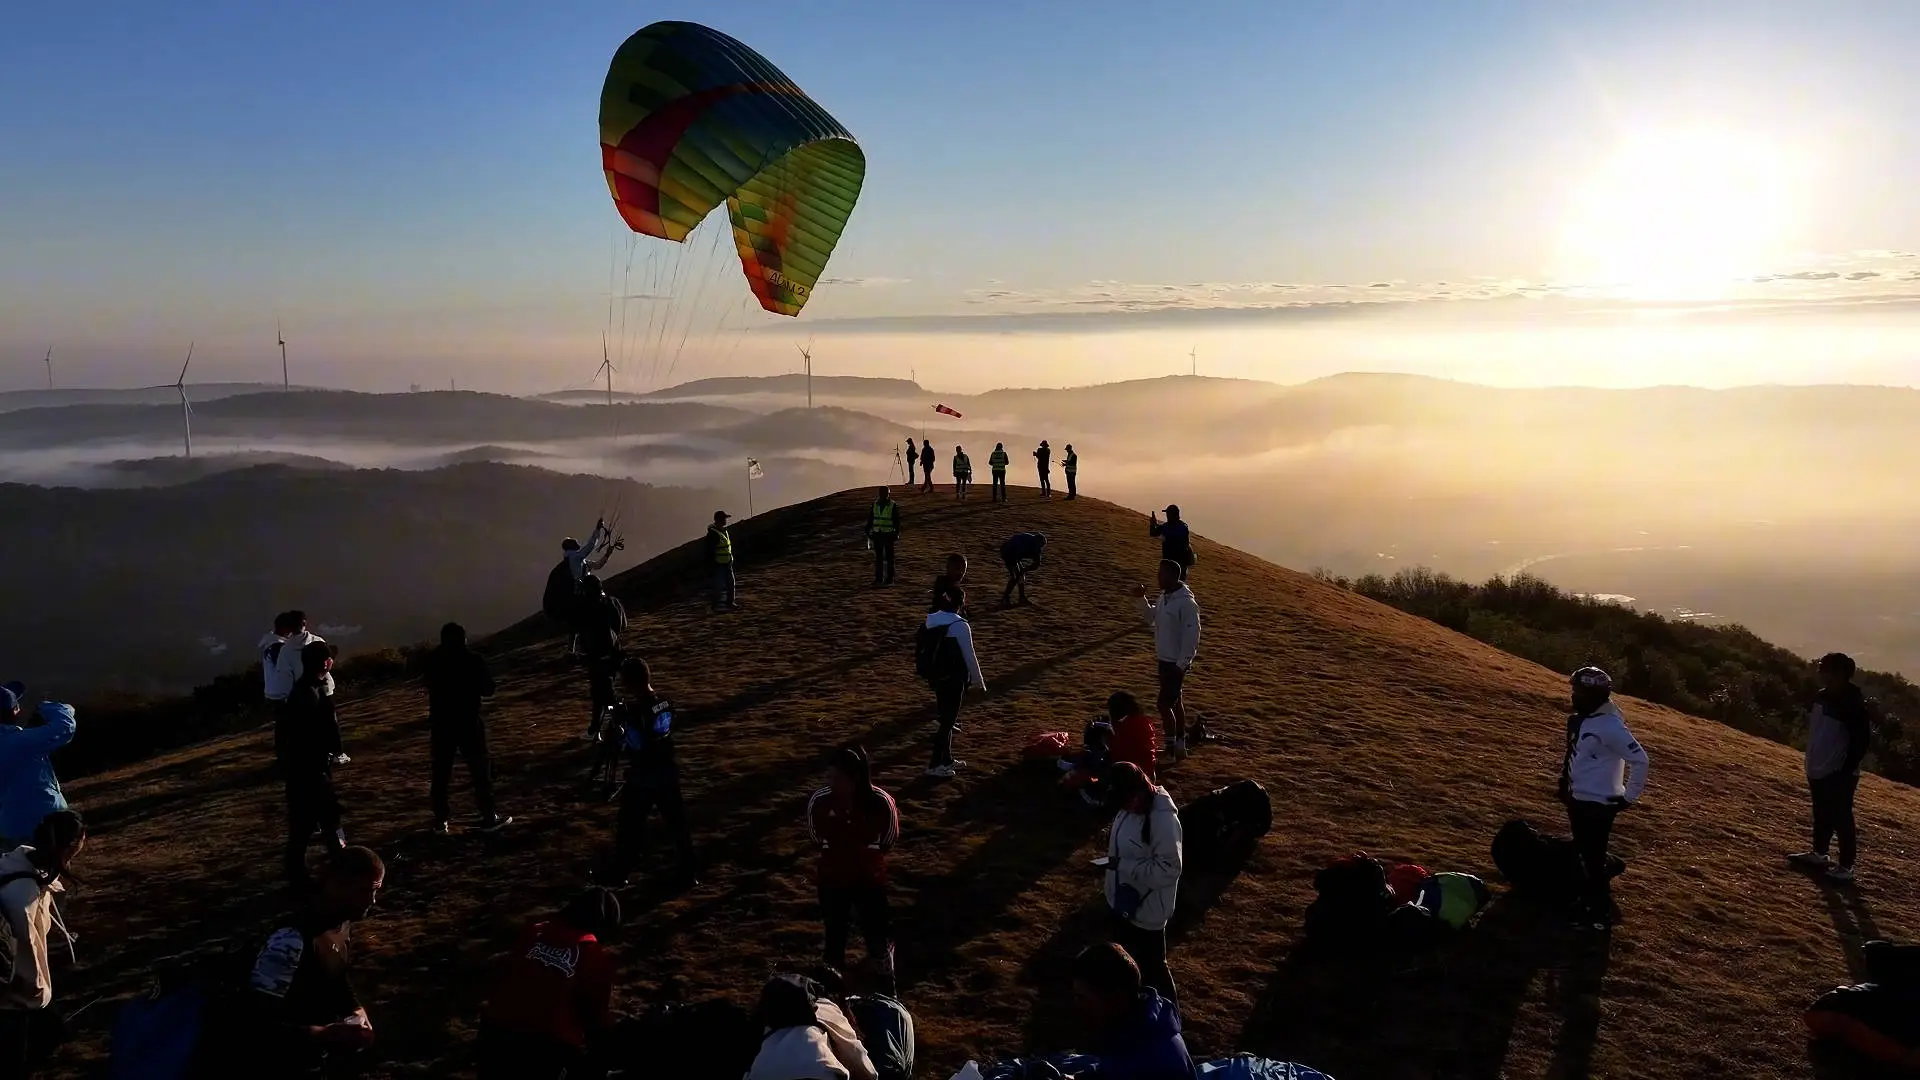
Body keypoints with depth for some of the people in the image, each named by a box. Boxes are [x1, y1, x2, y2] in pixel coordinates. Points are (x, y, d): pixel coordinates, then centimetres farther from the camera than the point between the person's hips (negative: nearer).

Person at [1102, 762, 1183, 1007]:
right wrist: (1112, 841, -3)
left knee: (1151, 966, 10)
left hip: (1146, 909, -8)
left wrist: (1123, 865, -27)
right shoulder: (1129, 806, -4)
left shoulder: (1164, 820, -29)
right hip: (1121, 900, 8)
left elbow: (1169, 869, -27)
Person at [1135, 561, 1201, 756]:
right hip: (1164, 659, 9)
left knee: (1164, 704, -7)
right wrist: (1142, 599, 2)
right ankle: (1179, 744, 26)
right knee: (1175, 703, 16)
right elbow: (1152, 619, 17)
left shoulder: (1186, 603, -22)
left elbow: (1192, 636, -22)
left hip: (1176, 663, -9)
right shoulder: (1164, 597, 5)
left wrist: (1182, 664, -20)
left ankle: (1173, 745, 6)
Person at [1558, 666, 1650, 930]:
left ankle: (1603, 911, 13)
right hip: (1578, 799, 9)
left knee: (1594, 859, -1)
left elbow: (1639, 759, -22)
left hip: (1598, 804, -9)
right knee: (1584, 854, 19)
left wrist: (1629, 798, -15)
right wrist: (1565, 784, 19)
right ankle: (1589, 901, 33)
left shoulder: (1610, 726, -23)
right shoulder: (1579, 719, 4)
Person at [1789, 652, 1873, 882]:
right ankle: (1818, 853, 33)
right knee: (1821, 816, 20)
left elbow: (1863, 741, -17)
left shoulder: (1854, 705, -17)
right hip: (1819, 770, 8)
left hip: (1839, 774, -8)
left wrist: (1847, 769, -18)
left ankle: (1846, 866, 6)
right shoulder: (1821, 697, 6)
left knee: (1841, 819, -1)